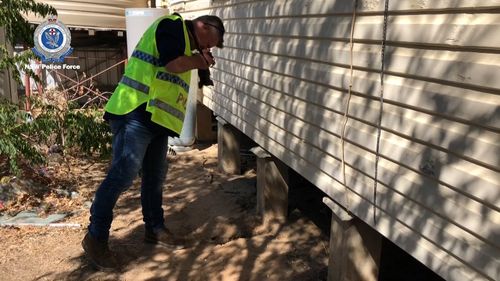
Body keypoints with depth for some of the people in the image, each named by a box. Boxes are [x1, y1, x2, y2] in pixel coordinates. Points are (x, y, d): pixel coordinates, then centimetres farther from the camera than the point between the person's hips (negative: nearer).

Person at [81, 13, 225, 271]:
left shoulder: (184, 42, 25)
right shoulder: (172, 25, -4)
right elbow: (173, 64, -18)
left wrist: (200, 61, 13)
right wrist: (201, 60, -1)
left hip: (156, 119, 10)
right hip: (136, 114, -10)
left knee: (155, 178, 15)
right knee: (123, 174, -10)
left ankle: (154, 229, 27)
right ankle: (95, 237, -1)